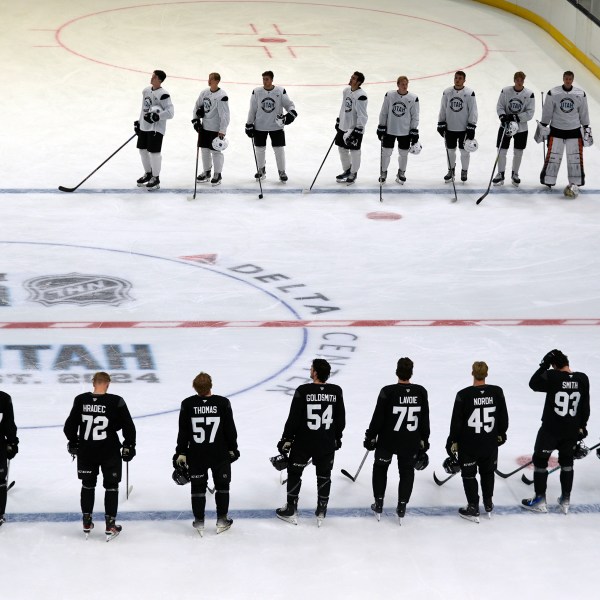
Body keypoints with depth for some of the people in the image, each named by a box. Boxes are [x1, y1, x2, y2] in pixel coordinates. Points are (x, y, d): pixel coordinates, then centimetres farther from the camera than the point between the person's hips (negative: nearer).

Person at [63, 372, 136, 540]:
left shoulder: (80, 400, -7)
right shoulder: (116, 402, -14)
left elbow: (70, 425, 2)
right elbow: (128, 426, -10)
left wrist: (73, 443, 18)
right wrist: (129, 446, 4)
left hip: (86, 451, 2)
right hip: (110, 451, -2)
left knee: (88, 484, 19)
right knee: (111, 486, 11)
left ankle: (87, 523, 24)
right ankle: (110, 526, 11)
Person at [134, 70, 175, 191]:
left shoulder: (163, 94, -17)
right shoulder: (146, 91, 9)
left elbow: (170, 112, -19)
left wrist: (156, 116, -26)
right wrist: (138, 122, 20)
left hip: (156, 128, -8)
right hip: (144, 126, 8)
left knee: (154, 152, -6)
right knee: (142, 150, 15)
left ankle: (155, 179, 6)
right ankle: (148, 173, 33)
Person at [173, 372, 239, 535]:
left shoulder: (187, 405, -10)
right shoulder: (223, 403, -11)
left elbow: (183, 432, -4)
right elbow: (230, 429, -4)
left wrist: (181, 453, 6)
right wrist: (232, 448, 10)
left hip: (196, 455, 0)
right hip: (220, 453, 0)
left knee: (198, 486, 12)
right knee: (222, 485, 15)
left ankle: (199, 522, 14)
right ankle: (222, 520, 20)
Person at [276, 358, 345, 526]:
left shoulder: (303, 391, -17)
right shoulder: (336, 391, -7)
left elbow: (293, 418, -14)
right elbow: (341, 418, 4)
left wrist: (286, 440, -4)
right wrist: (338, 437, 19)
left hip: (303, 442, -3)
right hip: (327, 443, 3)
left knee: (294, 472, 15)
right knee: (324, 475, 18)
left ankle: (291, 511, 21)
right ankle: (321, 512, 24)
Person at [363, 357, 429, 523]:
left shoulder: (388, 392, -19)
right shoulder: (421, 392, -8)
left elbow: (378, 417, -12)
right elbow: (425, 419, 1)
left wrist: (371, 436, 2)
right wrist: (424, 441, 14)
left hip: (388, 440, -2)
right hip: (411, 441, 2)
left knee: (380, 467, 20)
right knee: (407, 471, 19)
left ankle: (379, 504, 22)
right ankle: (402, 506, 21)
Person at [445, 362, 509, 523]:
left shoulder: (464, 395, -18)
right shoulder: (497, 392, -9)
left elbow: (456, 421, -12)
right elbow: (503, 417, 2)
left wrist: (453, 442, 0)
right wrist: (501, 434, 19)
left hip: (468, 444, -3)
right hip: (490, 443, 3)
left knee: (468, 474, 12)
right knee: (488, 472, 22)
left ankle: (473, 509, 16)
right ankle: (488, 505, 32)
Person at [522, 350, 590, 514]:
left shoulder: (551, 376, -21)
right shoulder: (583, 379, -8)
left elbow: (533, 384, -4)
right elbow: (585, 406, 1)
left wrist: (544, 365, -4)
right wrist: (582, 426, 13)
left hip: (550, 429, -4)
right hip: (572, 430, 4)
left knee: (540, 460, 11)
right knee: (567, 462, 20)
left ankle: (540, 501, 15)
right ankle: (565, 500, 25)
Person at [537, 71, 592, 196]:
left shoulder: (580, 94, 1)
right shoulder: (553, 93, -5)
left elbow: (584, 113, 9)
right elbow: (547, 112, 0)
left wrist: (587, 128, 9)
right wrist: (543, 127, -1)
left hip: (574, 130, 2)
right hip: (556, 129, -2)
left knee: (576, 156, 0)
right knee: (553, 156, -3)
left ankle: (575, 183, 9)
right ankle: (548, 181, 7)